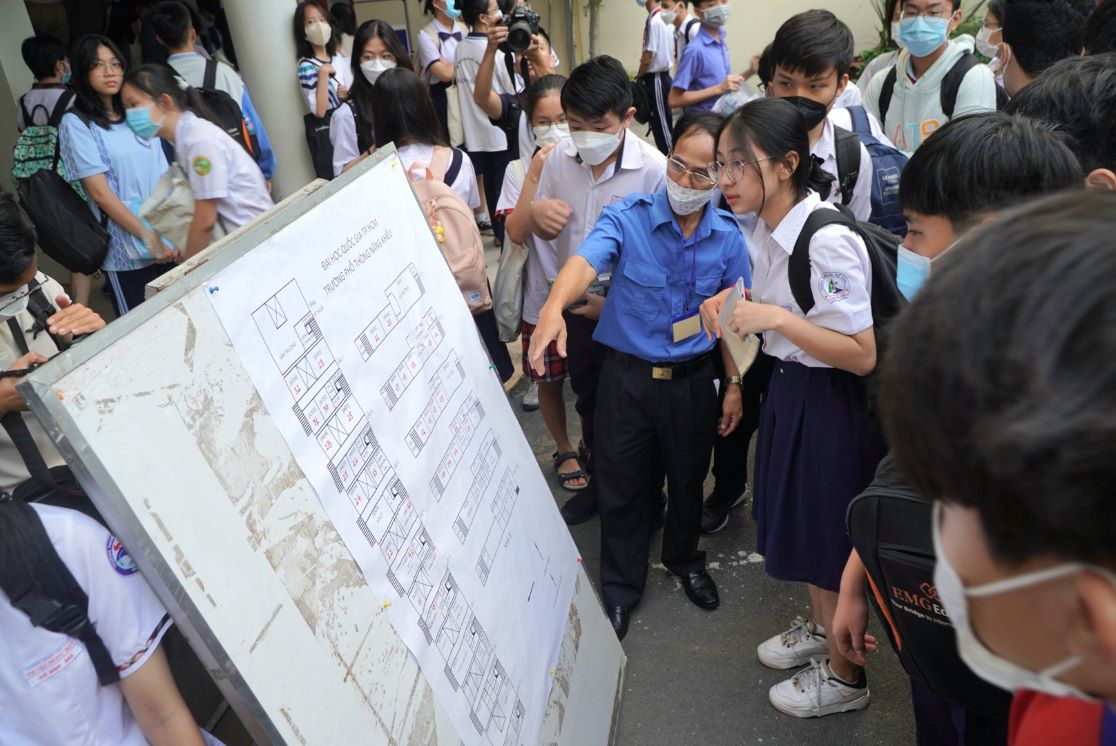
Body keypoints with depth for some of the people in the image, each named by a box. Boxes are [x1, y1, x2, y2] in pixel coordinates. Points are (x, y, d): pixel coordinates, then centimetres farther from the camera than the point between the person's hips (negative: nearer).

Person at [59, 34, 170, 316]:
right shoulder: (76, 123, -5)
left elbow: (164, 175, 12)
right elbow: (100, 193, -12)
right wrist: (149, 238, -15)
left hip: (169, 241, 5)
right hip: (126, 249, -5)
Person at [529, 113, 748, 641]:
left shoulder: (728, 238, -5)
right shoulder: (627, 218, -14)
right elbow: (585, 261, -33)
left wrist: (735, 386, 5)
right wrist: (554, 305, -53)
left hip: (693, 379, 2)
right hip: (627, 375, -2)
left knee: (688, 478, 21)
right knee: (621, 484, 10)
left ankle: (684, 558, 50)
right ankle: (620, 587, 32)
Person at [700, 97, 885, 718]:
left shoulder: (829, 241, -26)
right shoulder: (765, 231, 0)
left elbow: (862, 354, -25)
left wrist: (776, 319, -29)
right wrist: (733, 305, -2)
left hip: (831, 402, -8)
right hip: (788, 388, 9)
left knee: (831, 535, 8)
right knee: (802, 518, 24)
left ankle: (844, 676, 32)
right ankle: (820, 627, 49)